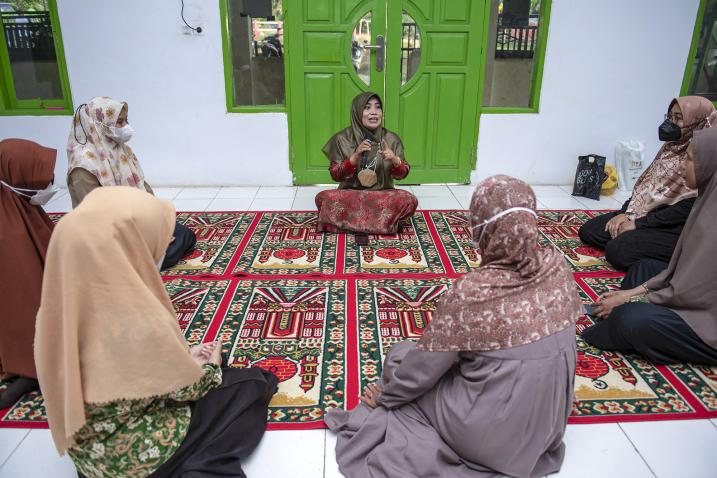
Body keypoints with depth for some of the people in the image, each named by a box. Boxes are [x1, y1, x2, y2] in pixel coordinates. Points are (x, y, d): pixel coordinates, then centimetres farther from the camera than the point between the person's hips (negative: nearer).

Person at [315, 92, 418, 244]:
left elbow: (402, 174, -1)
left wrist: (395, 160, -23)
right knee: (323, 198, -30)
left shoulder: (391, 139, -2)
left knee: (409, 201, -28)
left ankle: (356, 223, -16)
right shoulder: (342, 139, -5)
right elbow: (335, 175, -7)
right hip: (350, 194, 0)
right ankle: (383, 222, -19)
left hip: (382, 195, 0)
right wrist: (355, 156, -22)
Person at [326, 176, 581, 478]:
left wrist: (384, 395, 6)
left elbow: (424, 367, -14)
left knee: (400, 354, 11)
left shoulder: (471, 292, -26)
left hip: (489, 433, -5)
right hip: (550, 425, 6)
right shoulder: (558, 266, -11)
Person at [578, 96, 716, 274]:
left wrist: (638, 224, -19)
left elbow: (688, 207, -21)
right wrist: (626, 213, -4)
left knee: (617, 251, -27)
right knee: (588, 231, -2)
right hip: (645, 211, 9)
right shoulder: (672, 146, 9)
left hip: (675, 227, -8)